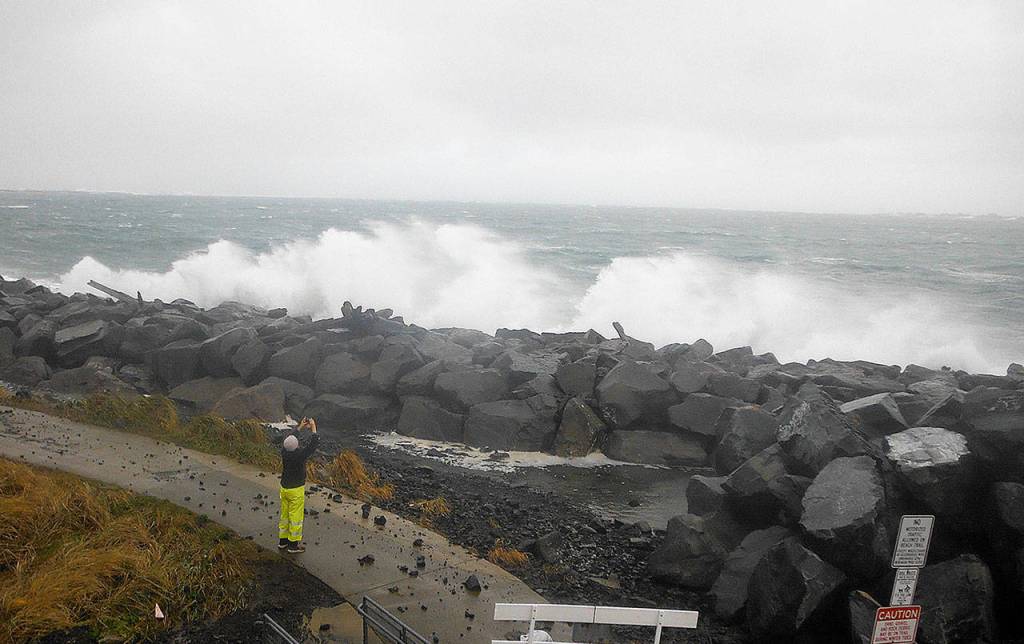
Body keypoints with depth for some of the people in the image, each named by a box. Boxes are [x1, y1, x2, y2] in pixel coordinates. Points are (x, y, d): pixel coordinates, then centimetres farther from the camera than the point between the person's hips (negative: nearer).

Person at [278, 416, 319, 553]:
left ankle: (283, 540, 30)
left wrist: (300, 427, 13)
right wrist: (313, 428, -9)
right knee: (296, 516, 6)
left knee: (285, 514, 19)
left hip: (284, 488, 6)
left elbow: (288, 438, 9)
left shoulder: (284, 451, -12)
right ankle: (293, 544, 14)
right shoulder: (300, 454, -28)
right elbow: (314, 444, -19)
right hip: (296, 490, -6)